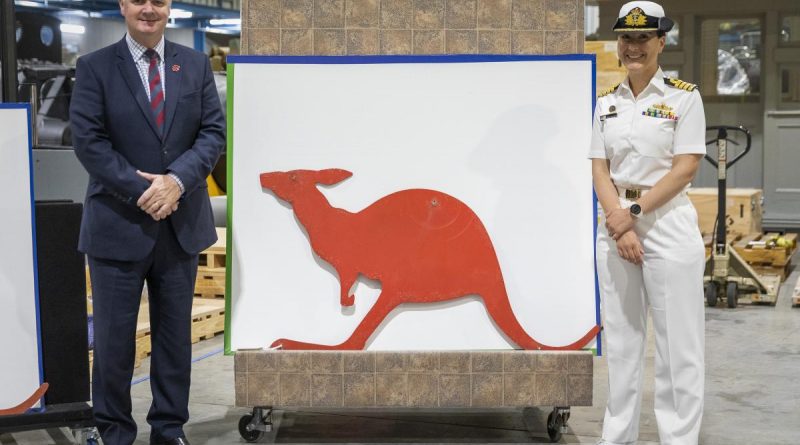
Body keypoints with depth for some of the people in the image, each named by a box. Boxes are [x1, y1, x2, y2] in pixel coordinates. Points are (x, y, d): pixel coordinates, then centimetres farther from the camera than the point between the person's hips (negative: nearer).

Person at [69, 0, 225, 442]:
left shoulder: (196, 65, 7)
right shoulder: (94, 67, -2)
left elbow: (213, 132, 1)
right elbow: (88, 141, -9)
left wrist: (176, 180, -15)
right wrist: (140, 191, -16)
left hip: (181, 223, 3)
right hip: (118, 224, -3)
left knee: (175, 333, 12)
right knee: (113, 337, 5)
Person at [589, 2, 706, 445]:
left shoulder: (683, 96, -2)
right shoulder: (607, 101, 10)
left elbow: (686, 168, -9)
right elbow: (599, 169, 5)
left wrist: (634, 212, -15)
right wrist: (618, 224, -9)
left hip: (667, 223, -4)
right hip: (614, 224, 4)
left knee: (677, 342, -1)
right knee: (620, 339, 9)